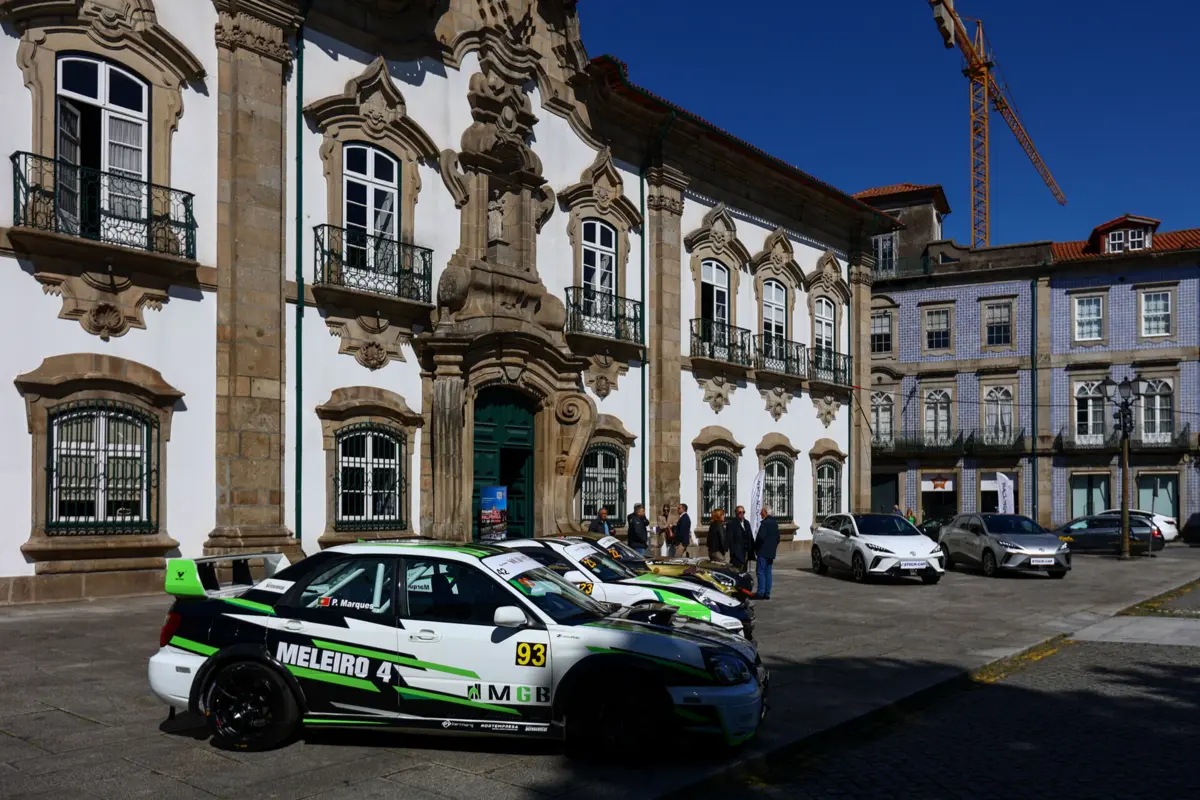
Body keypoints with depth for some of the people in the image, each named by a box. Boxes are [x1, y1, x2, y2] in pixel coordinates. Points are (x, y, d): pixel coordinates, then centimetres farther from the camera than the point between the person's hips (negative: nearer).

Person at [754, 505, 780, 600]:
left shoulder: (765, 523, -15)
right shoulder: (775, 523, 14)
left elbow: (761, 536, -21)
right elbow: (778, 538, 18)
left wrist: (755, 547, -7)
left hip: (763, 551, -9)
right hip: (771, 552, 9)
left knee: (760, 571, -7)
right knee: (768, 572, 9)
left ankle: (761, 592, -13)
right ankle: (767, 593, 9)